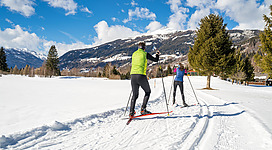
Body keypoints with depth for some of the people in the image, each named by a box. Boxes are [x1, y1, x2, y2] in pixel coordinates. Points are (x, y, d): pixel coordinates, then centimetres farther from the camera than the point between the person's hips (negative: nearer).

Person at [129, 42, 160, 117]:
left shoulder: (134, 54, 15)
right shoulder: (145, 54, 1)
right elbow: (155, 60, 10)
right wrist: (157, 54, 31)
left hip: (133, 75, 5)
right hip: (141, 75, -5)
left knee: (135, 94, 13)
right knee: (148, 92, 15)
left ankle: (131, 112, 3)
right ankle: (143, 109, 5)